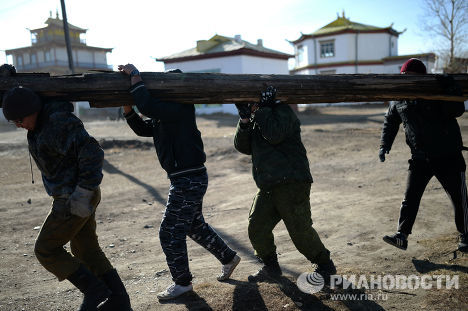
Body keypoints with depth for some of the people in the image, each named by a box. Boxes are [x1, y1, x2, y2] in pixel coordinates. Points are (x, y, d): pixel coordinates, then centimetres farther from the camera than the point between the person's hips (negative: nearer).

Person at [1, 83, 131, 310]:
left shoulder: (60, 124, -22)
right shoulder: (43, 118, 8)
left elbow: (92, 154, -28)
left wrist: (83, 195, -28)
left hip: (77, 199, -10)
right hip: (72, 195, 10)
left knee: (45, 250, 3)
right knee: (85, 250, 16)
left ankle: (95, 291, 8)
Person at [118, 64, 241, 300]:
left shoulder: (180, 109, -19)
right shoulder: (164, 116, 14)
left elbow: (148, 106, -33)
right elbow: (143, 129, 19)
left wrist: (134, 76, -22)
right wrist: (127, 107, 5)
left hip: (189, 180, -11)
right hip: (187, 180, 11)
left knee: (170, 233, 0)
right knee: (195, 226, 24)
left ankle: (182, 282, 19)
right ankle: (228, 258, 40)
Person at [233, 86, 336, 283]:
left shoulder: (282, 112, -4)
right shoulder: (256, 120, 20)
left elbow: (275, 135, -25)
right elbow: (243, 147, 7)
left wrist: (260, 110, -16)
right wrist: (244, 121, -7)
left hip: (292, 184, -8)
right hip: (267, 188, 8)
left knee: (301, 232, -3)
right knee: (256, 229, 3)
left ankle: (325, 266, 20)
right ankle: (271, 268, 23)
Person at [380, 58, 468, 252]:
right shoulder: (399, 100, 3)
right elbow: (390, 122, 15)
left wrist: (450, 90, -33)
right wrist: (385, 145, 5)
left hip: (448, 156, -3)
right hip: (420, 159, 3)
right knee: (410, 198, 0)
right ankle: (402, 235, 5)